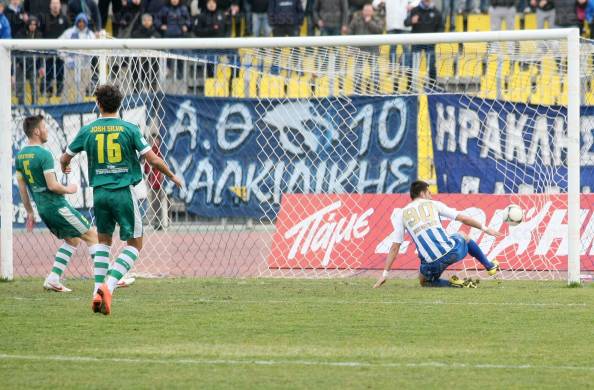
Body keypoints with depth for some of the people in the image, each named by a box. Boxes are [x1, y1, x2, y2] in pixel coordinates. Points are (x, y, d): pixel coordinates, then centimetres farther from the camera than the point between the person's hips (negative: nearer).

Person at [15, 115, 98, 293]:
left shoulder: (20, 156, 8)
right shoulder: (44, 154, -18)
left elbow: (21, 187, 13)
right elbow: (52, 185, -22)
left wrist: (30, 212, 19)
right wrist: (68, 189, -3)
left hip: (43, 209, 8)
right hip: (58, 207, -8)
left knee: (72, 239, 21)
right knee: (91, 236, 2)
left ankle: (53, 280, 11)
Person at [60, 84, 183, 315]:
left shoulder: (88, 130, 2)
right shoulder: (129, 129, -4)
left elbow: (65, 159, 12)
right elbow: (153, 160, -5)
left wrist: (64, 168, 37)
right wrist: (172, 176, 13)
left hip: (100, 192, 3)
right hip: (124, 192, -3)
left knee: (103, 240, 21)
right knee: (135, 243, 7)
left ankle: (98, 292, 8)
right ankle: (109, 285, -14)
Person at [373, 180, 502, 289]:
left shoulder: (401, 215, 11)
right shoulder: (433, 204, 10)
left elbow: (394, 247, 8)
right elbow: (463, 218, 12)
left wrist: (385, 274, 11)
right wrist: (485, 229, 24)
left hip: (432, 263, -1)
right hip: (451, 251, 1)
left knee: (424, 281, 30)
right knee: (464, 237, 35)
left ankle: (454, 284, 4)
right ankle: (490, 266, 45)